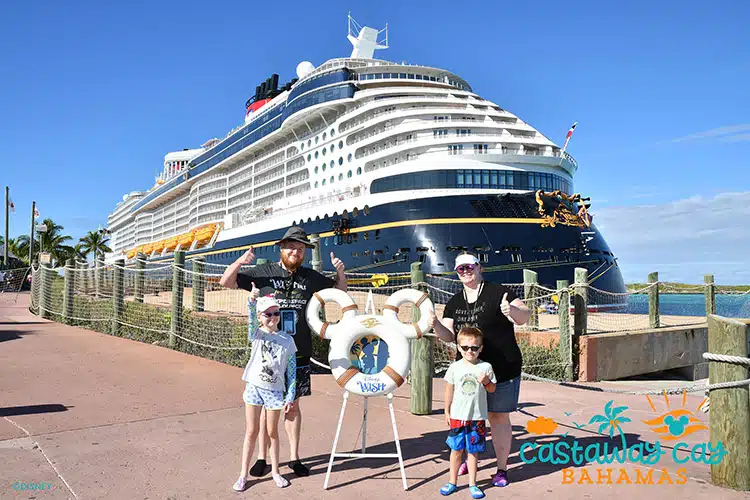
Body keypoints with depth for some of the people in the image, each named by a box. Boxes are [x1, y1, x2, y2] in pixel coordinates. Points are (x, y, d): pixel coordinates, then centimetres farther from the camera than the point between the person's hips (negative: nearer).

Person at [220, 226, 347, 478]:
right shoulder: (263, 272, 0)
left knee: (293, 405, 11)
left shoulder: (311, 277, 7)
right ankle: (261, 458, 20)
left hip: (299, 354, 2)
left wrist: (340, 271, 0)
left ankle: (294, 457, 23)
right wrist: (239, 262, -18)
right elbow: (226, 282, 1)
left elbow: (340, 291, 20)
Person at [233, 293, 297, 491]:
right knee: (252, 432, 7)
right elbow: (252, 322, -28)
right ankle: (243, 475, 19)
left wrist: (290, 396, -2)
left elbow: (291, 371, 2)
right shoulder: (257, 335, -3)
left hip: (275, 390, 1)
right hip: (254, 387, 0)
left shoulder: (287, 340, 0)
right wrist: (251, 301, -47)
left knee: (272, 432, 12)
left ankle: (275, 471, 28)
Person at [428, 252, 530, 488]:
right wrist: (436, 325, -13)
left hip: (502, 370, -4)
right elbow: (449, 336, 6)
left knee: (498, 417, 4)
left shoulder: (498, 292, -7)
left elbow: (524, 316, -11)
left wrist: (512, 311, -33)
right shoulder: (454, 303, 9)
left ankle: (502, 468, 17)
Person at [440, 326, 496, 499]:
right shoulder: (455, 367, -2)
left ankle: (472, 484, 20)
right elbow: (449, 390, 6)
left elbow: (492, 390, 4)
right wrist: (447, 411, 8)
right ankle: (452, 482, 23)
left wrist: (486, 381, -17)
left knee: (473, 451, 8)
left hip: (477, 417, -1)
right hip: (457, 416, 1)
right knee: (456, 449, 9)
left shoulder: (486, 367, -4)